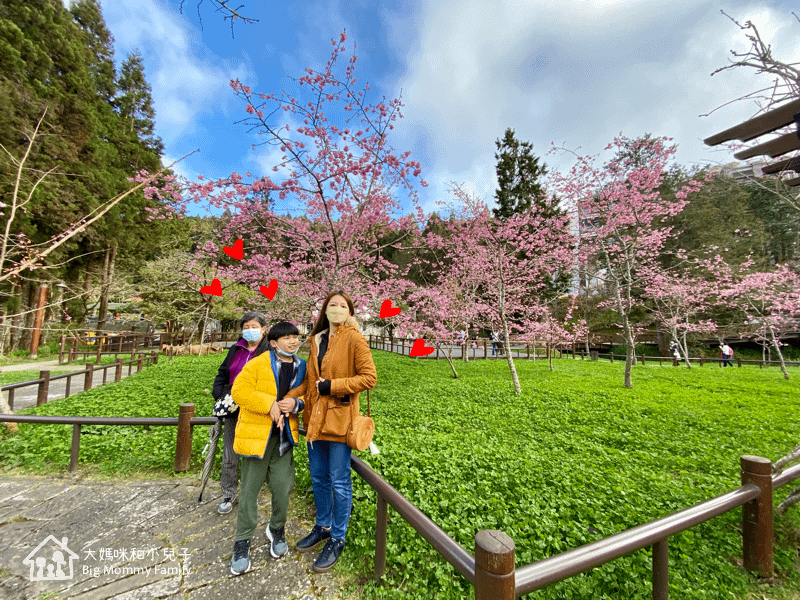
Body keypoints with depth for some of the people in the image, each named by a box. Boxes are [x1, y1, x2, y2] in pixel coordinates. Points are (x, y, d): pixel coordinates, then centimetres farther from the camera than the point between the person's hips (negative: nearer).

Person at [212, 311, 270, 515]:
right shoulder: (236, 350, 7)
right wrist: (221, 396, 0)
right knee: (229, 456, 15)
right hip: (232, 410, 4)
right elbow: (222, 374, 15)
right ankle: (228, 495, 34)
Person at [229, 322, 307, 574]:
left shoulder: (301, 368, 4)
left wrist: (296, 404, -13)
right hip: (255, 434, -3)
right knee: (250, 489, 9)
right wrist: (269, 404, -21)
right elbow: (239, 391, -13)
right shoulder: (257, 364, -9)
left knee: (282, 487, 9)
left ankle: (276, 530, 37)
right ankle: (243, 542, 31)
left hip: (284, 436, 3)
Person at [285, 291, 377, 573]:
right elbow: (309, 379, 14)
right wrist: (287, 398, 0)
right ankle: (323, 526, 43)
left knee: (339, 481, 8)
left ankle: (337, 539, 29)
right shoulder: (317, 340, 8)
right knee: (318, 477, 21)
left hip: (339, 419, -6)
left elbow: (368, 377, -14)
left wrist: (332, 386, -17)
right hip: (315, 418, 7)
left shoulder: (354, 339, -11)